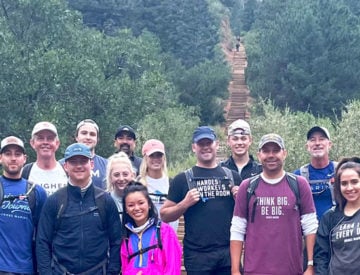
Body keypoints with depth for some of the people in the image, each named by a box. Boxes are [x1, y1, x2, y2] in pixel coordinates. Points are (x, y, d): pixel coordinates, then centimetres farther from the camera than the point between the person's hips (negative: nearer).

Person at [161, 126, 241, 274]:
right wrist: (185, 203, -13)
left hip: (229, 252, 2)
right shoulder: (183, 179, 3)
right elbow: (165, 215, 3)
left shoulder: (232, 176, 10)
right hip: (197, 255, -2)